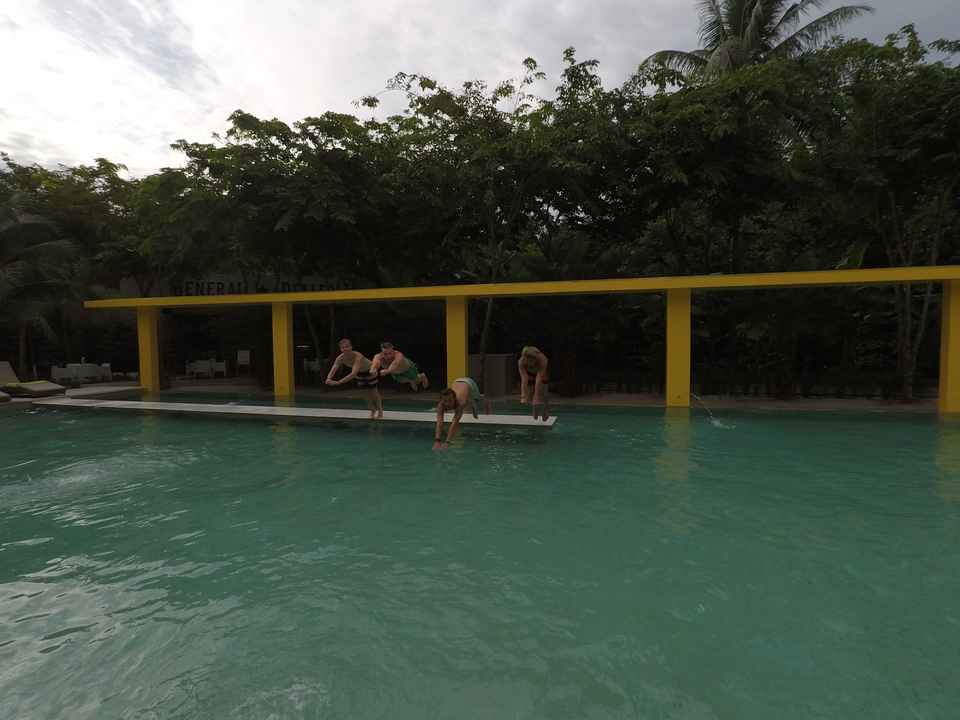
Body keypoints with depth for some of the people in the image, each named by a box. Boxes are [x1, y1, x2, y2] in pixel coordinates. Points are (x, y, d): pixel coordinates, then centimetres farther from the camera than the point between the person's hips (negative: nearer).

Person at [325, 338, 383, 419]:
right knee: (364, 391, 10)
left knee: (373, 390, 5)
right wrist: (329, 379, -59)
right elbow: (332, 371, -35)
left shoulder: (358, 356, -46)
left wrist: (339, 382, -63)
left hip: (370, 370, -5)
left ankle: (380, 409, 32)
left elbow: (353, 374, -56)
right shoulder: (340, 358, -29)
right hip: (360, 373, 5)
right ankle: (372, 410, 34)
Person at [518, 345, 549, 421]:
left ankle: (545, 409, 23)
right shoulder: (521, 362, -40)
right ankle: (535, 407, 28)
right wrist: (523, 397, -59)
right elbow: (524, 380, -48)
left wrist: (536, 397, -54)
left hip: (541, 373, -1)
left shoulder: (542, 360, -45)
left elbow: (538, 381, -49)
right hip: (529, 373, 1)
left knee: (542, 392, -8)